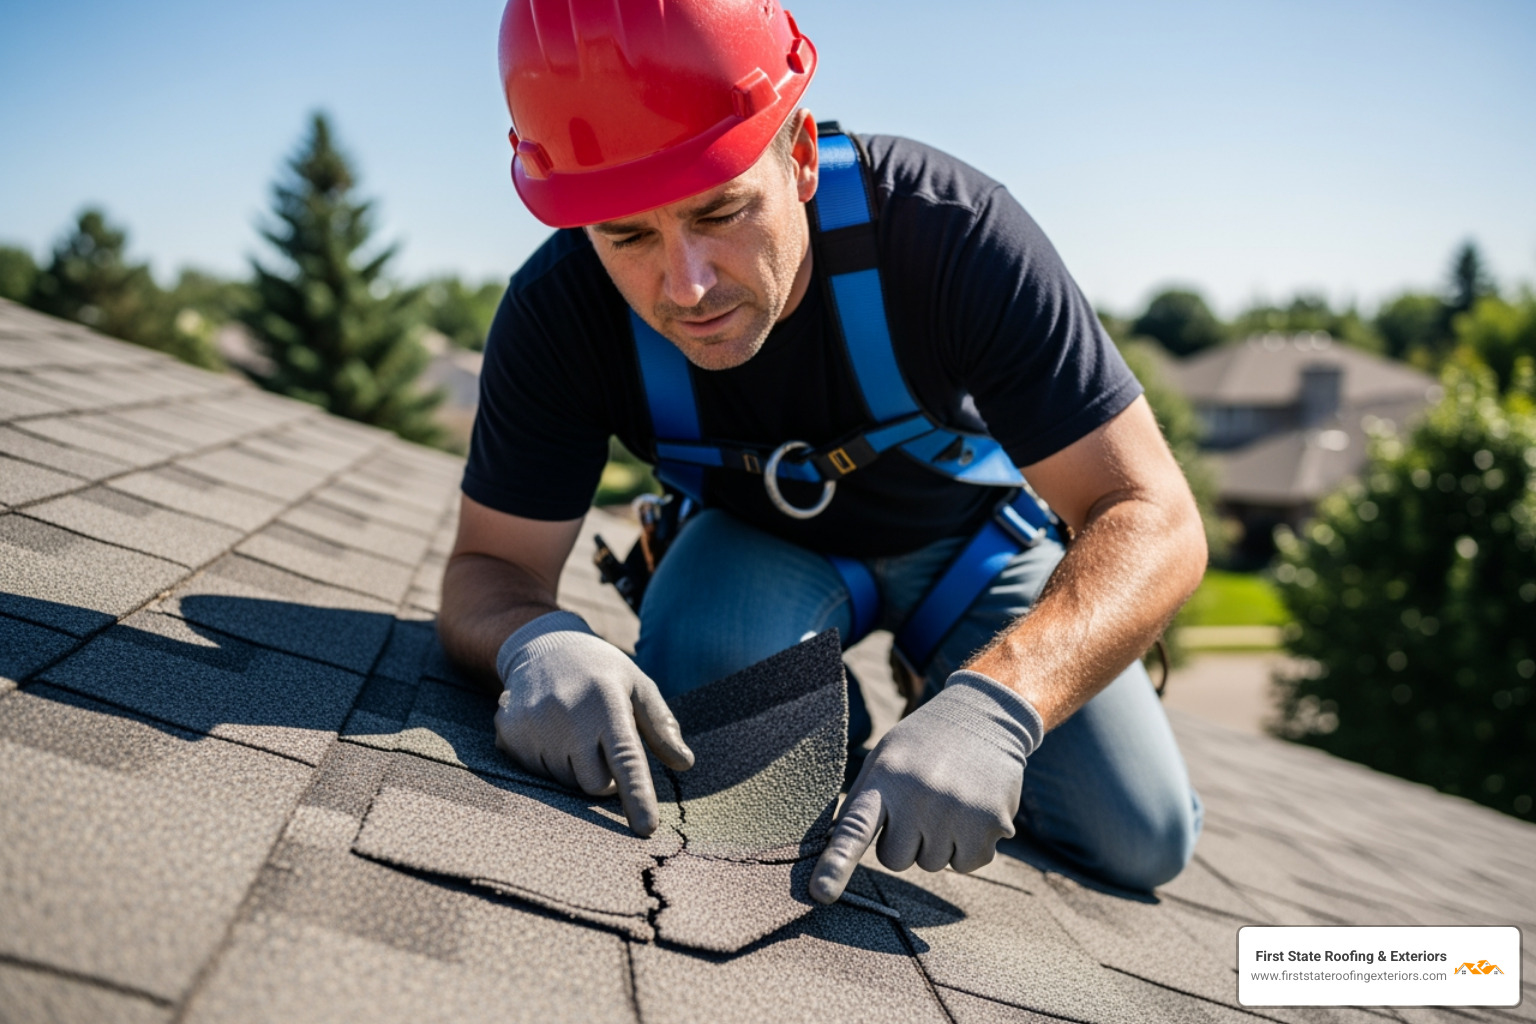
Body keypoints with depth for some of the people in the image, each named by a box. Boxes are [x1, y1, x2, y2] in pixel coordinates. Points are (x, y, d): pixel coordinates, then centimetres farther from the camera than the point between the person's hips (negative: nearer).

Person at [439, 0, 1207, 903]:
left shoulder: (951, 229, -36)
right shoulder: (557, 313, -29)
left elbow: (1155, 520, -37)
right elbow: (490, 567, -22)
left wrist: (994, 702, -56)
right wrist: (536, 643, -49)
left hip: (973, 530, 0)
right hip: (763, 543, 1)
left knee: (1140, 845, -4)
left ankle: (950, 682, 23)